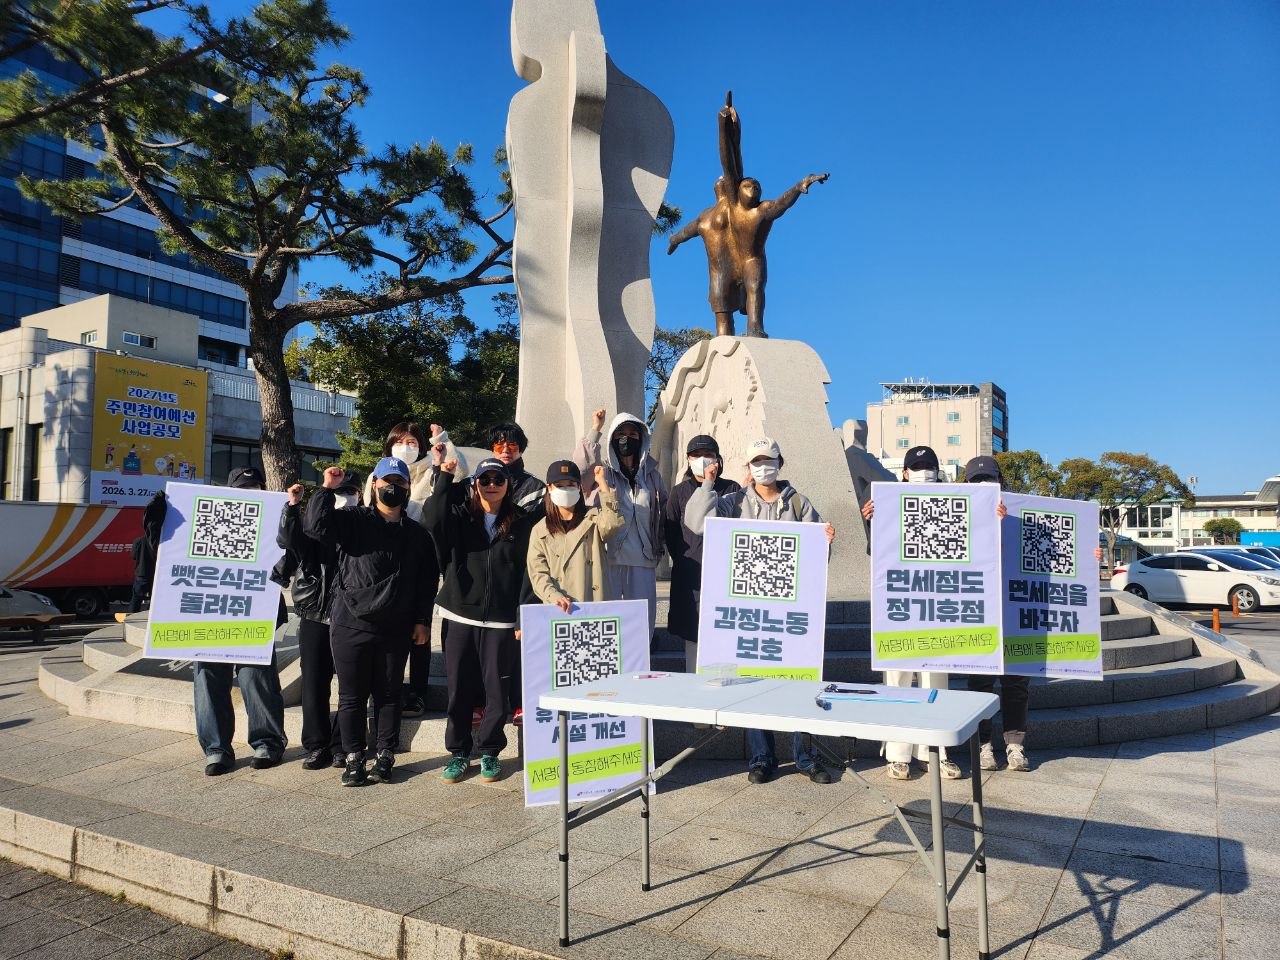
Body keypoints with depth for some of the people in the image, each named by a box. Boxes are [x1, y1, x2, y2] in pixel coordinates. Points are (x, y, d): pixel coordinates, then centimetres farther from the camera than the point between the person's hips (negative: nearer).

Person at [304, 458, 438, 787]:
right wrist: (327, 488, -17)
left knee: (388, 694, 10)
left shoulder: (417, 534, 9)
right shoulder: (352, 520, 0)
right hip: (351, 625, -2)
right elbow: (315, 525, -18)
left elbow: (428, 582, 10)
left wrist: (422, 620, 5)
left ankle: (385, 756, 22)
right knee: (352, 696, 6)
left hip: (395, 630, 2)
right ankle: (354, 758, 19)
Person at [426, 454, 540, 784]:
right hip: (461, 615, 1)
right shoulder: (460, 517, 6)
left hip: (501, 621, -1)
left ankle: (490, 752, 20)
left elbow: (528, 571, 3)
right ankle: (458, 752, 22)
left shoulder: (523, 523, 4)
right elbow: (434, 519, -16)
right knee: (459, 689, 7)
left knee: (497, 689, 4)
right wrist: (444, 476, -17)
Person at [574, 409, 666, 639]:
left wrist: (658, 546, 13)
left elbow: (665, 509, 22)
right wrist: (595, 430, -13)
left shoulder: (651, 475, 15)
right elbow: (579, 469, -16)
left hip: (642, 561, 3)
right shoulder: (602, 471, 5)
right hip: (608, 558, -3)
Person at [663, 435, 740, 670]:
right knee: (692, 633, 1)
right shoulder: (680, 491, 10)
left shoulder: (731, 489, 8)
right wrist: (684, 561, 2)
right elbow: (670, 533, 9)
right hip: (690, 573, 0)